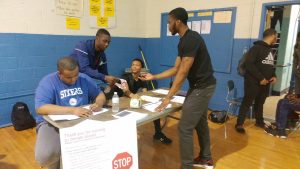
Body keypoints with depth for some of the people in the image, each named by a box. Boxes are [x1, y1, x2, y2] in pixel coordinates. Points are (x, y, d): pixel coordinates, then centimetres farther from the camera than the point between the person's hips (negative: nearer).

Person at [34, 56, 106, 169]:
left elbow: (100, 94, 10)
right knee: (44, 155, -31)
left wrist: (98, 104, -16)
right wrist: (72, 110, -33)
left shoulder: (84, 79, 3)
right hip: (53, 123, -3)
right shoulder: (48, 82, -10)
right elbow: (41, 108, -23)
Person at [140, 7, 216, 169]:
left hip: (202, 87, -10)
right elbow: (176, 69, 12)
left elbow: (182, 73, -24)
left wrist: (168, 97, -20)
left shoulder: (191, 39, -21)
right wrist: (153, 77, 14)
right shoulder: (184, 41, 9)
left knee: (184, 128, -6)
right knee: (200, 122, 20)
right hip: (198, 86, 10)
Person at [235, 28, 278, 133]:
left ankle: (259, 122, 33)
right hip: (253, 82, -8)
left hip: (265, 83, 8)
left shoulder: (270, 50, 17)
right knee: (247, 103, -4)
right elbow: (249, 64, -20)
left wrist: (274, 76, 4)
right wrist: (260, 78, -20)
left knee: (260, 103, 18)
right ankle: (239, 124, 4)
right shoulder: (257, 48, -11)